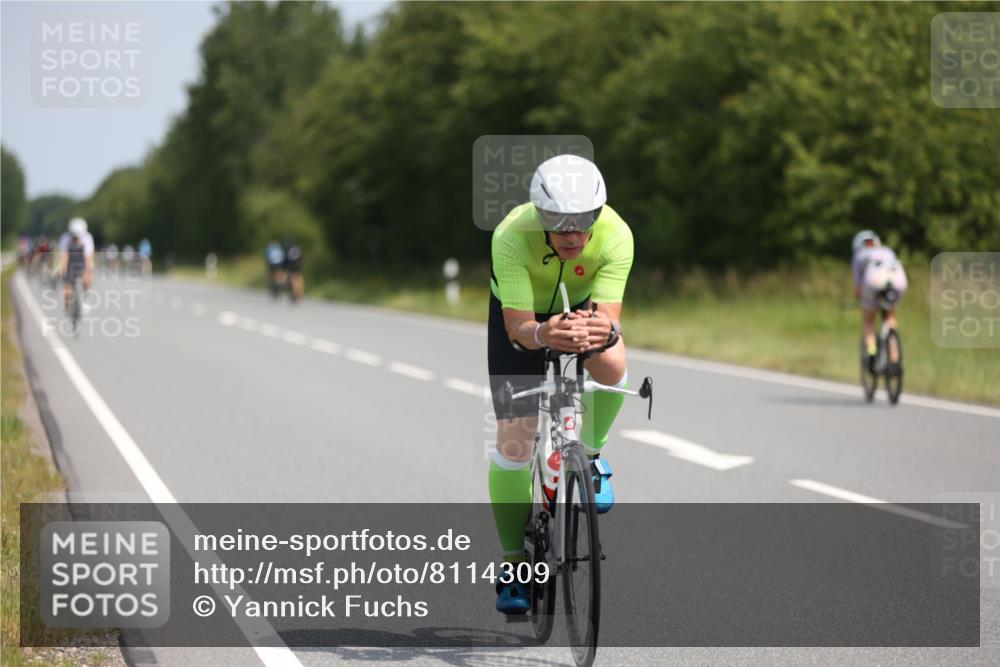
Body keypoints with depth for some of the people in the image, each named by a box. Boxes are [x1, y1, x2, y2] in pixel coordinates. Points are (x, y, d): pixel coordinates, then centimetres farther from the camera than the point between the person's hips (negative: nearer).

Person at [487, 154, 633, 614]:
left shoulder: (615, 236, -35)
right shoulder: (512, 236, -38)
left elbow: (609, 314, -39)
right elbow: (518, 325, -40)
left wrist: (603, 330, -63)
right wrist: (543, 334, -63)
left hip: (581, 305, 1)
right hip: (521, 314, -1)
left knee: (612, 363, -33)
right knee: (513, 437, -7)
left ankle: (589, 453, -2)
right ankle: (514, 563, 9)